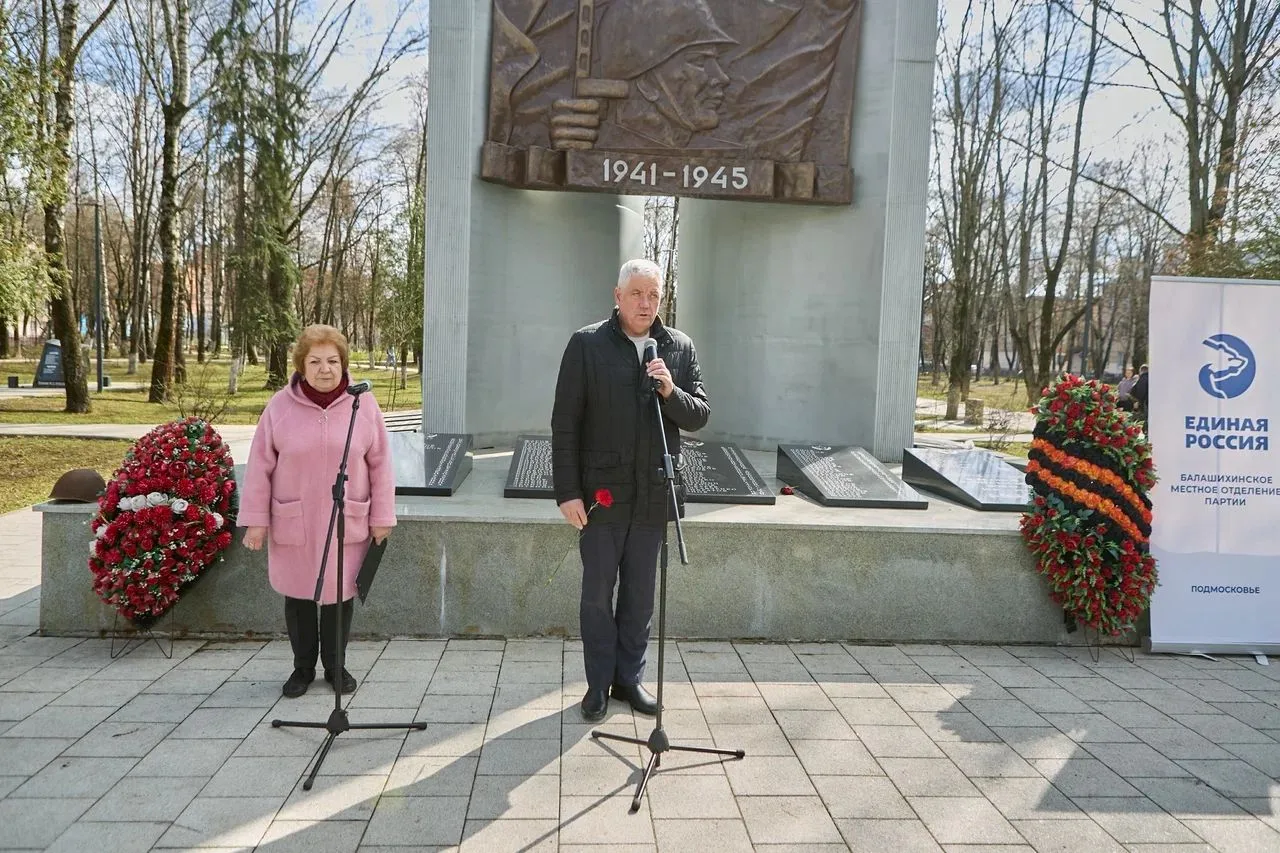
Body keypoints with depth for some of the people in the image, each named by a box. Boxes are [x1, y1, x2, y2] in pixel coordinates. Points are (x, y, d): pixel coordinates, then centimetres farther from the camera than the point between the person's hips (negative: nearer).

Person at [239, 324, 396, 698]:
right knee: (298, 595, 11)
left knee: (340, 594, 9)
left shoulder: (363, 405, -3)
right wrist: (255, 520, -1)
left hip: (346, 524, 0)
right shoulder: (280, 406, -4)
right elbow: (260, 466, 0)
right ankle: (303, 667, 30)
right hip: (293, 524, 0)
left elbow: (380, 465, 0)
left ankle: (335, 666, 29)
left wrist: (382, 517, 0)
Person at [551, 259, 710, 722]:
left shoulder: (680, 348, 6)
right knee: (597, 594, 8)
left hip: (652, 495, 3)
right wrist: (567, 491, -9)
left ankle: (629, 677, 27)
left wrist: (670, 392, -16)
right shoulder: (587, 344, -4)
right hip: (601, 493, -3)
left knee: (640, 595, 13)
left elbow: (699, 416, 5)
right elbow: (564, 424, -5)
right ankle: (598, 684, 21)